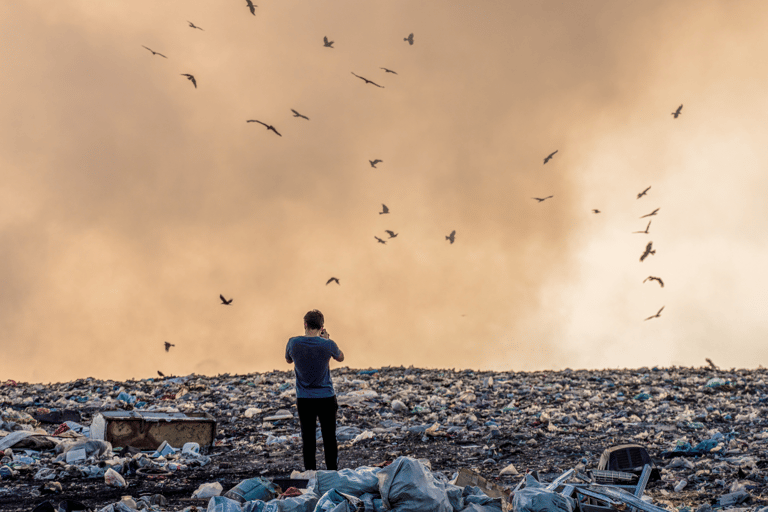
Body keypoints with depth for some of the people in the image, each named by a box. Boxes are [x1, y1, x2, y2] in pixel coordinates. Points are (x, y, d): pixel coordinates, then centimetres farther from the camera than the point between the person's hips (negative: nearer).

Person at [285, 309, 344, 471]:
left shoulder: (293, 343, -8)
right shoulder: (327, 344, -13)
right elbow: (340, 357, 9)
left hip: (304, 399, 1)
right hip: (326, 398, -1)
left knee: (308, 439, 8)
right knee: (329, 438, 8)